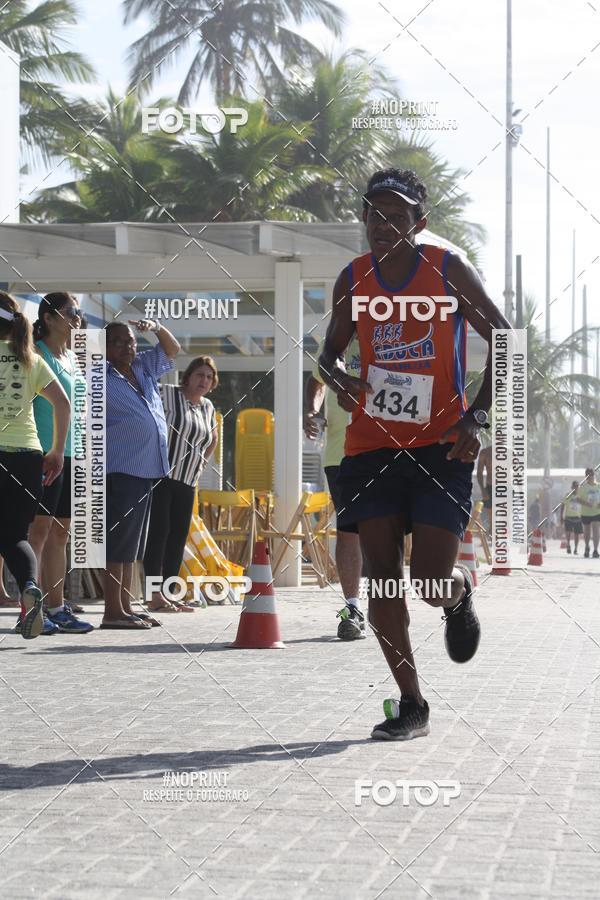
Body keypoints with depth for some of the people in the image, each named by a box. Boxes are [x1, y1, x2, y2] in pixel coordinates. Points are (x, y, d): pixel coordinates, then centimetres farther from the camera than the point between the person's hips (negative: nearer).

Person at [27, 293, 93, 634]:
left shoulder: (73, 357, 18)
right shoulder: (37, 354, -7)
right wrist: (42, 450, -20)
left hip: (72, 453, 8)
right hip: (46, 452, -8)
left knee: (61, 532, 10)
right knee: (40, 527, -9)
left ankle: (57, 607, 14)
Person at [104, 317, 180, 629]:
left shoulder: (144, 368, 15)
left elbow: (172, 349, 26)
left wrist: (156, 327, 8)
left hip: (148, 468, 8)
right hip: (122, 470, -8)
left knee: (132, 544, 12)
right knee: (119, 539, -10)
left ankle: (125, 607, 18)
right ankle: (112, 612, -9)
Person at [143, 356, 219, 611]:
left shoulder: (207, 407, 16)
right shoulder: (166, 394, -5)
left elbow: (213, 438, 33)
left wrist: (201, 464, 21)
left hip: (187, 482, 7)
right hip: (158, 475, -7)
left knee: (179, 535, 5)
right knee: (158, 531, -9)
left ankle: (168, 594, 9)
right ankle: (155, 596, -9)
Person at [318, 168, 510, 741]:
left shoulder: (449, 272, -6)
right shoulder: (352, 280, 4)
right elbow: (330, 352, 17)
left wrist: (476, 417, -12)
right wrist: (338, 379, -8)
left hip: (441, 447, -3)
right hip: (372, 445, 3)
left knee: (431, 584, -11)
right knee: (382, 578, 0)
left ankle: (460, 594, 28)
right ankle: (410, 704, 13)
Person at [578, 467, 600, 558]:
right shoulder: (582, 487, -4)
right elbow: (578, 498, -8)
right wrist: (586, 503, -26)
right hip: (586, 512, -1)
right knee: (587, 532, 12)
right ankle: (587, 548, 36)